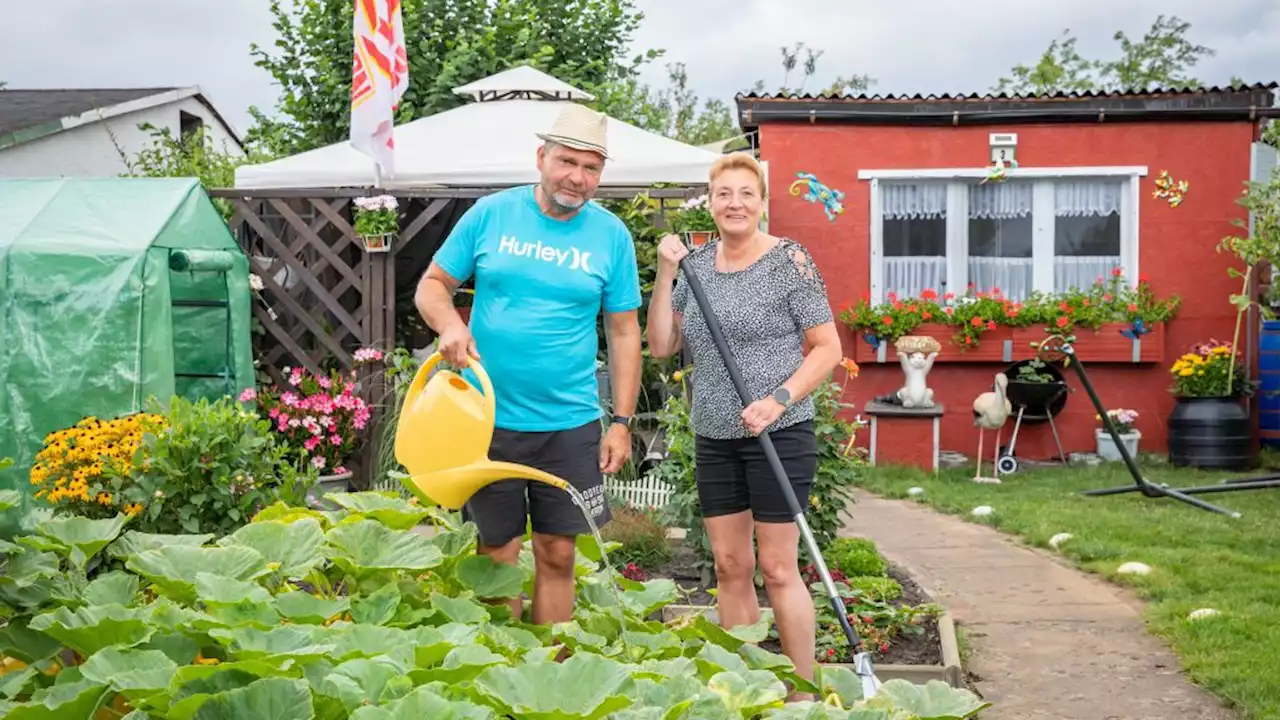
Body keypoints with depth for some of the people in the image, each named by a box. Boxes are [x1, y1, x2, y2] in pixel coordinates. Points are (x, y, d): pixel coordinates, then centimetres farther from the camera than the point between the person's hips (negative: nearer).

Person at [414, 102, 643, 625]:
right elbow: (432, 285, 6)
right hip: (488, 419, 0)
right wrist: (450, 325, -16)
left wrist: (622, 421, 2)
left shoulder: (611, 235, 2)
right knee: (497, 557, 7)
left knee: (557, 556, 6)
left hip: (571, 425, 0)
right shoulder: (491, 214, 0)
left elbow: (624, 332, 6)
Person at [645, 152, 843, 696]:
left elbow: (828, 348, -8)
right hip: (713, 437, 5)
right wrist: (665, 275, -4)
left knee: (777, 568, -3)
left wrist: (778, 401, -20)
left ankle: (804, 694, 9)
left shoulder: (788, 260, -7)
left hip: (778, 434, -5)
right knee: (729, 565, 10)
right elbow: (660, 346, 7)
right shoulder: (696, 264, 8)